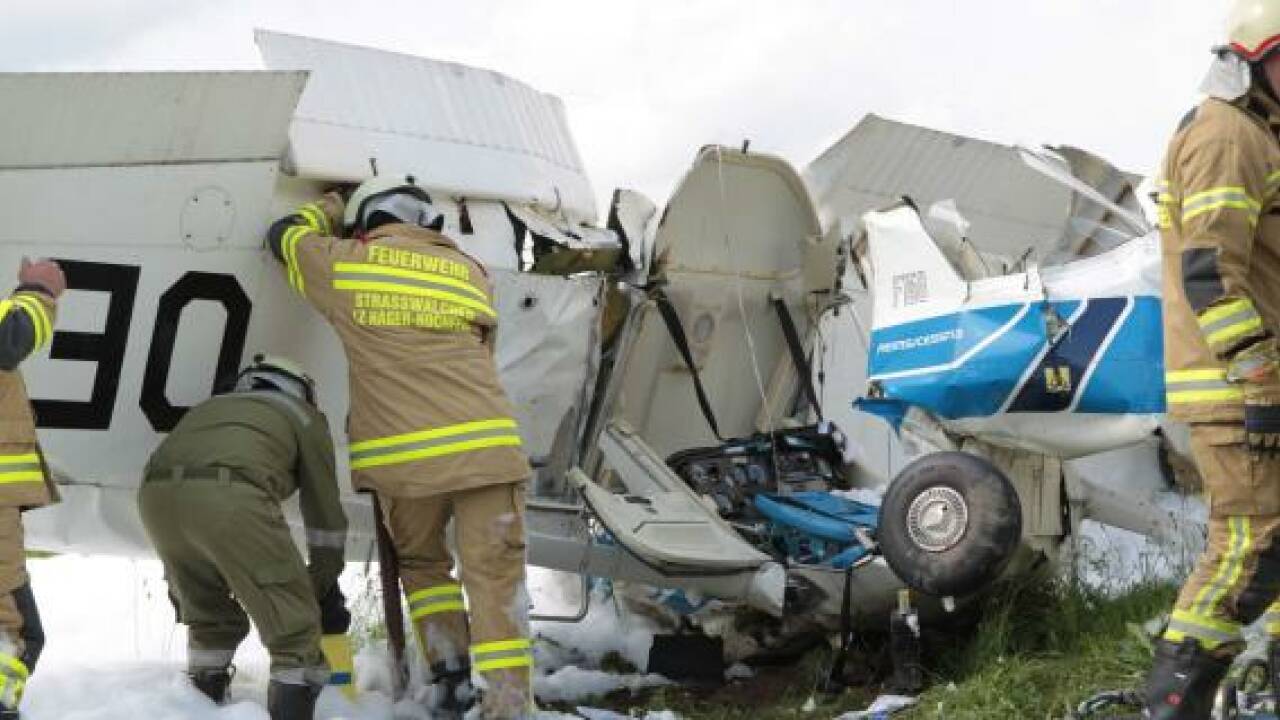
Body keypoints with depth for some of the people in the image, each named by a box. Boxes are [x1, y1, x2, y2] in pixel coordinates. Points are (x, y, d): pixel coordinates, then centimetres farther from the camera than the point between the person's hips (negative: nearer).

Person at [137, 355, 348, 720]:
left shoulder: (212, 406, 42)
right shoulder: (304, 415, 29)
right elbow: (323, 508, 30)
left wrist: (178, 579, 50)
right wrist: (326, 585, 42)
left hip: (156, 492, 6)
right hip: (229, 494, -5)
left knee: (210, 621, 26)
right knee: (294, 628, 5)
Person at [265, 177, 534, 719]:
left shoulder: (345, 263, 11)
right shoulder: (470, 272, 17)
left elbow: (284, 235, 30)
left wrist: (329, 208, 46)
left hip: (402, 457, 0)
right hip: (485, 448, 0)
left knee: (420, 563, 23)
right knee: (496, 581, 0)